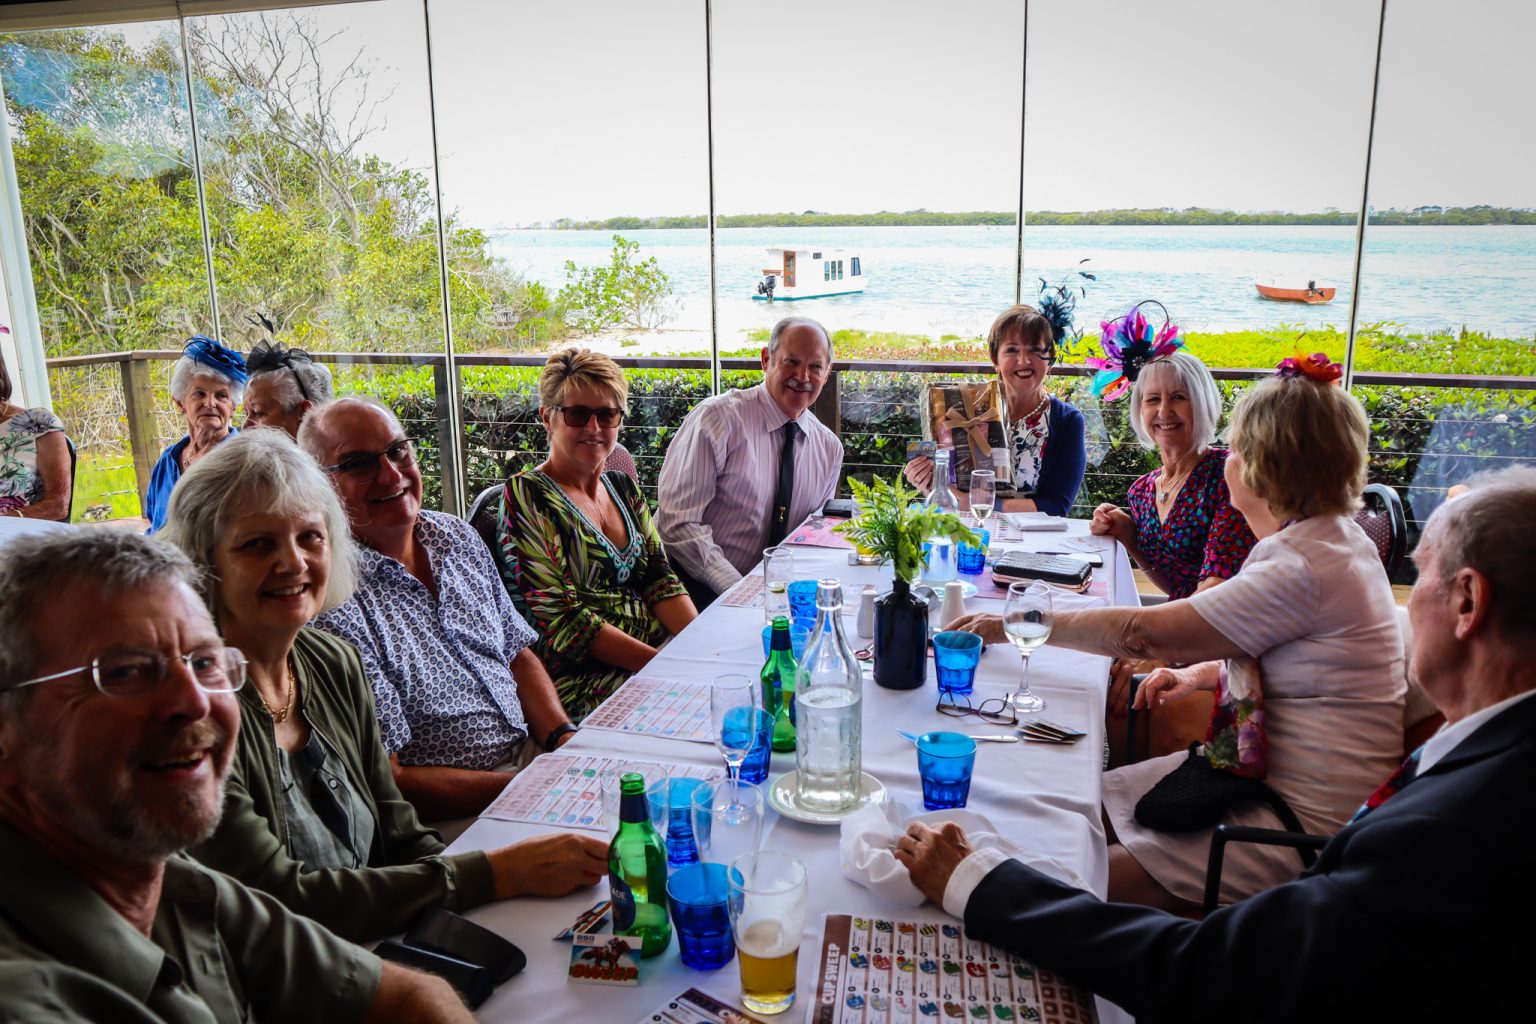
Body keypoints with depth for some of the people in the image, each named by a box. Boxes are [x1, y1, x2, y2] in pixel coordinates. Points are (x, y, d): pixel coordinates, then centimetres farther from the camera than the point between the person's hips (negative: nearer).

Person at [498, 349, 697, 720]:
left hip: (658, 647, 7)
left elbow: (659, 579, 9)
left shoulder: (624, 487, 15)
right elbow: (561, 620, -14)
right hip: (580, 678, -7)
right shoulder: (527, 497, -7)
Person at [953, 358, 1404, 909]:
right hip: (1273, 773, 10)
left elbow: (1145, 632, -23)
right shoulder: (1331, 538, 7)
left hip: (1304, 822, -10)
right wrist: (1201, 672, 9)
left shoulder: (1305, 568, -25)